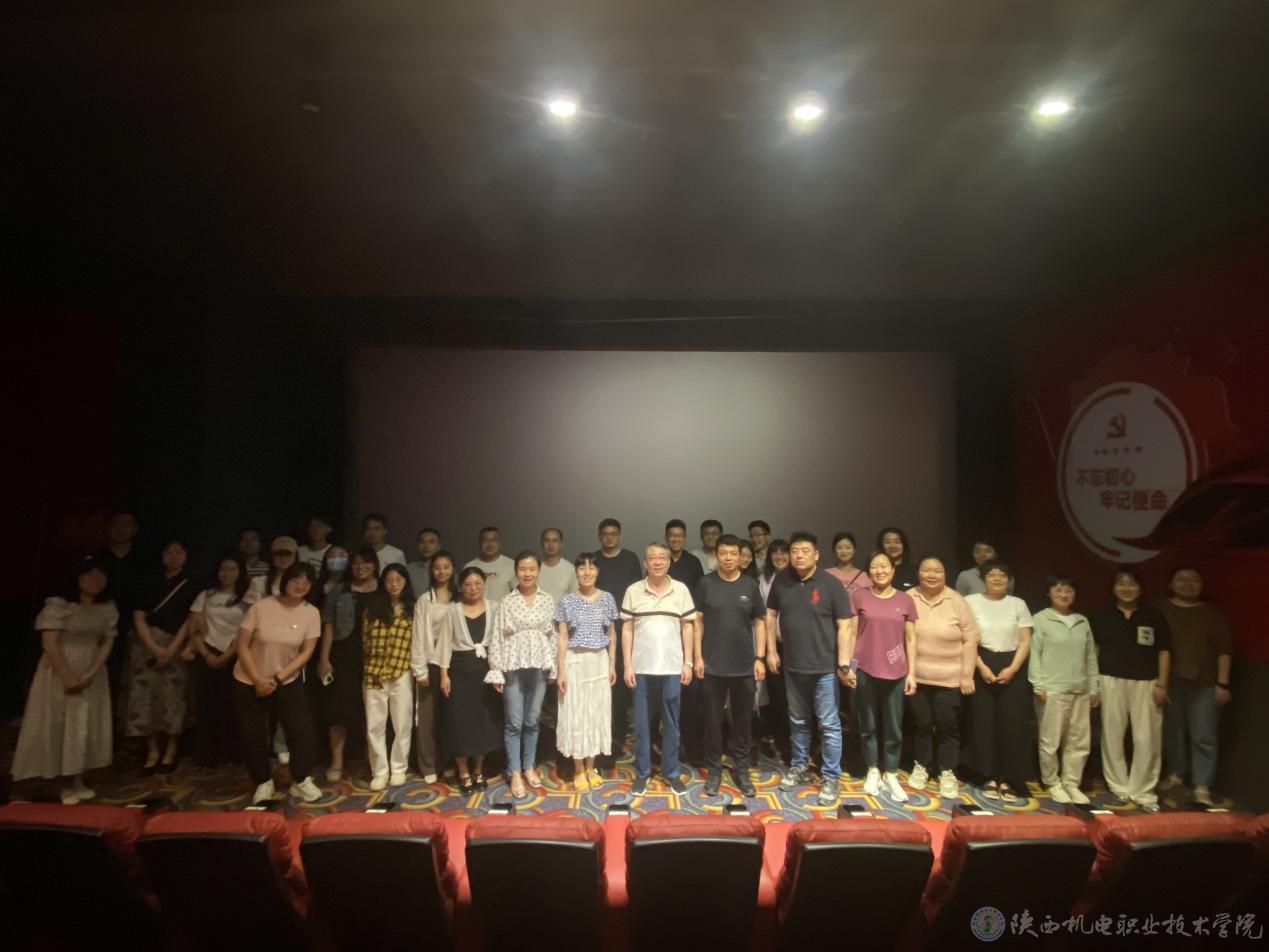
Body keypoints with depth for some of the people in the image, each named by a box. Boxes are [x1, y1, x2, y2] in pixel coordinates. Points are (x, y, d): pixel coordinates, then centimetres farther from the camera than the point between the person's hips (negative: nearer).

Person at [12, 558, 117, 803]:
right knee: (57, 725, 0)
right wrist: (68, 676, -20)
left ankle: (77, 781, 14)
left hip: (91, 672, 4)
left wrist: (89, 674, -12)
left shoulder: (108, 608, 3)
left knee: (87, 726, 5)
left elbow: (107, 643, 0)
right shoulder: (58, 605, -11)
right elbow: (49, 643, -16)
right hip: (59, 671, -4)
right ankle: (65, 784, 8)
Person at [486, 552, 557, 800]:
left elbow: (553, 635, 6)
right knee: (514, 723, 1)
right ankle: (515, 774, 12)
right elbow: (497, 637, -3)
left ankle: (529, 767, 26)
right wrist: (496, 671, -7)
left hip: (539, 666, 2)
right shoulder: (507, 602, -2)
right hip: (513, 666, -2)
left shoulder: (548, 600, 4)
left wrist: (553, 667, 5)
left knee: (532, 721, 11)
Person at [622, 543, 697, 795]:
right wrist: (627, 665, -3)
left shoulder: (681, 590, 0)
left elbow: (688, 627, 4)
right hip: (641, 668, 0)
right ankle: (642, 773, 21)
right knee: (641, 723, 8)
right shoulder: (633, 591, -1)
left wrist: (688, 662, 0)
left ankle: (671, 772, 23)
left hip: (672, 667, 0)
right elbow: (627, 629, 2)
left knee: (671, 722, 10)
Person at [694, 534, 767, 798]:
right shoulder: (705, 584, -1)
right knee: (713, 719, 6)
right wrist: (697, 656, -5)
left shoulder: (750, 585, 2)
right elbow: (697, 622, 0)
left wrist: (760, 658, 0)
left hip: (744, 665, 1)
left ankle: (741, 769, 23)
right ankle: (714, 769, 19)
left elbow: (760, 623, 6)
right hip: (713, 665, -1)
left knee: (743, 720, 9)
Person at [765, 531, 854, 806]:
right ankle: (800, 767, 34)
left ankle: (831, 778, 15)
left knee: (829, 725, 3)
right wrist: (771, 651, 7)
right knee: (798, 721, 18)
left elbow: (844, 626, -10)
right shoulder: (781, 580, 1)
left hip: (825, 667, -4)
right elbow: (771, 615, 10)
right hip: (792, 665, 4)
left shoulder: (831, 584, -11)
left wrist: (844, 663, -13)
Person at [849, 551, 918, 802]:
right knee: (868, 724, 9)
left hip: (895, 672, 1)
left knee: (894, 727, 6)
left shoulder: (905, 600, 3)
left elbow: (911, 639, 6)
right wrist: (847, 665, -4)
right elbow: (851, 634, 1)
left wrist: (912, 672, 2)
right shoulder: (859, 596, 0)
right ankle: (873, 771, 23)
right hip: (865, 670, -1)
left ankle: (890, 775, 19)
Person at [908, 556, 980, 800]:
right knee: (921, 723, 12)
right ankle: (921, 766, 29)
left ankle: (947, 773, 20)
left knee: (948, 726, 5)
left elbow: (970, 639, -3)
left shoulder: (956, 601, -5)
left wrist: (967, 675, -5)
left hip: (949, 678, -1)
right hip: (916, 676, 1)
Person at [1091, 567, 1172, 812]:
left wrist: (1162, 684, -1)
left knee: (1147, 738, -1)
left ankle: (1142, 791, 10)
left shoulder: (1154, 616, 4)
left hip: (1146, 682, 0)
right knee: (1112, 735, 5)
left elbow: (1164, 651, 5)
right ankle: (1119, 786, 18)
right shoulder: (1102, 615, 4)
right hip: (1112, 681, 0)